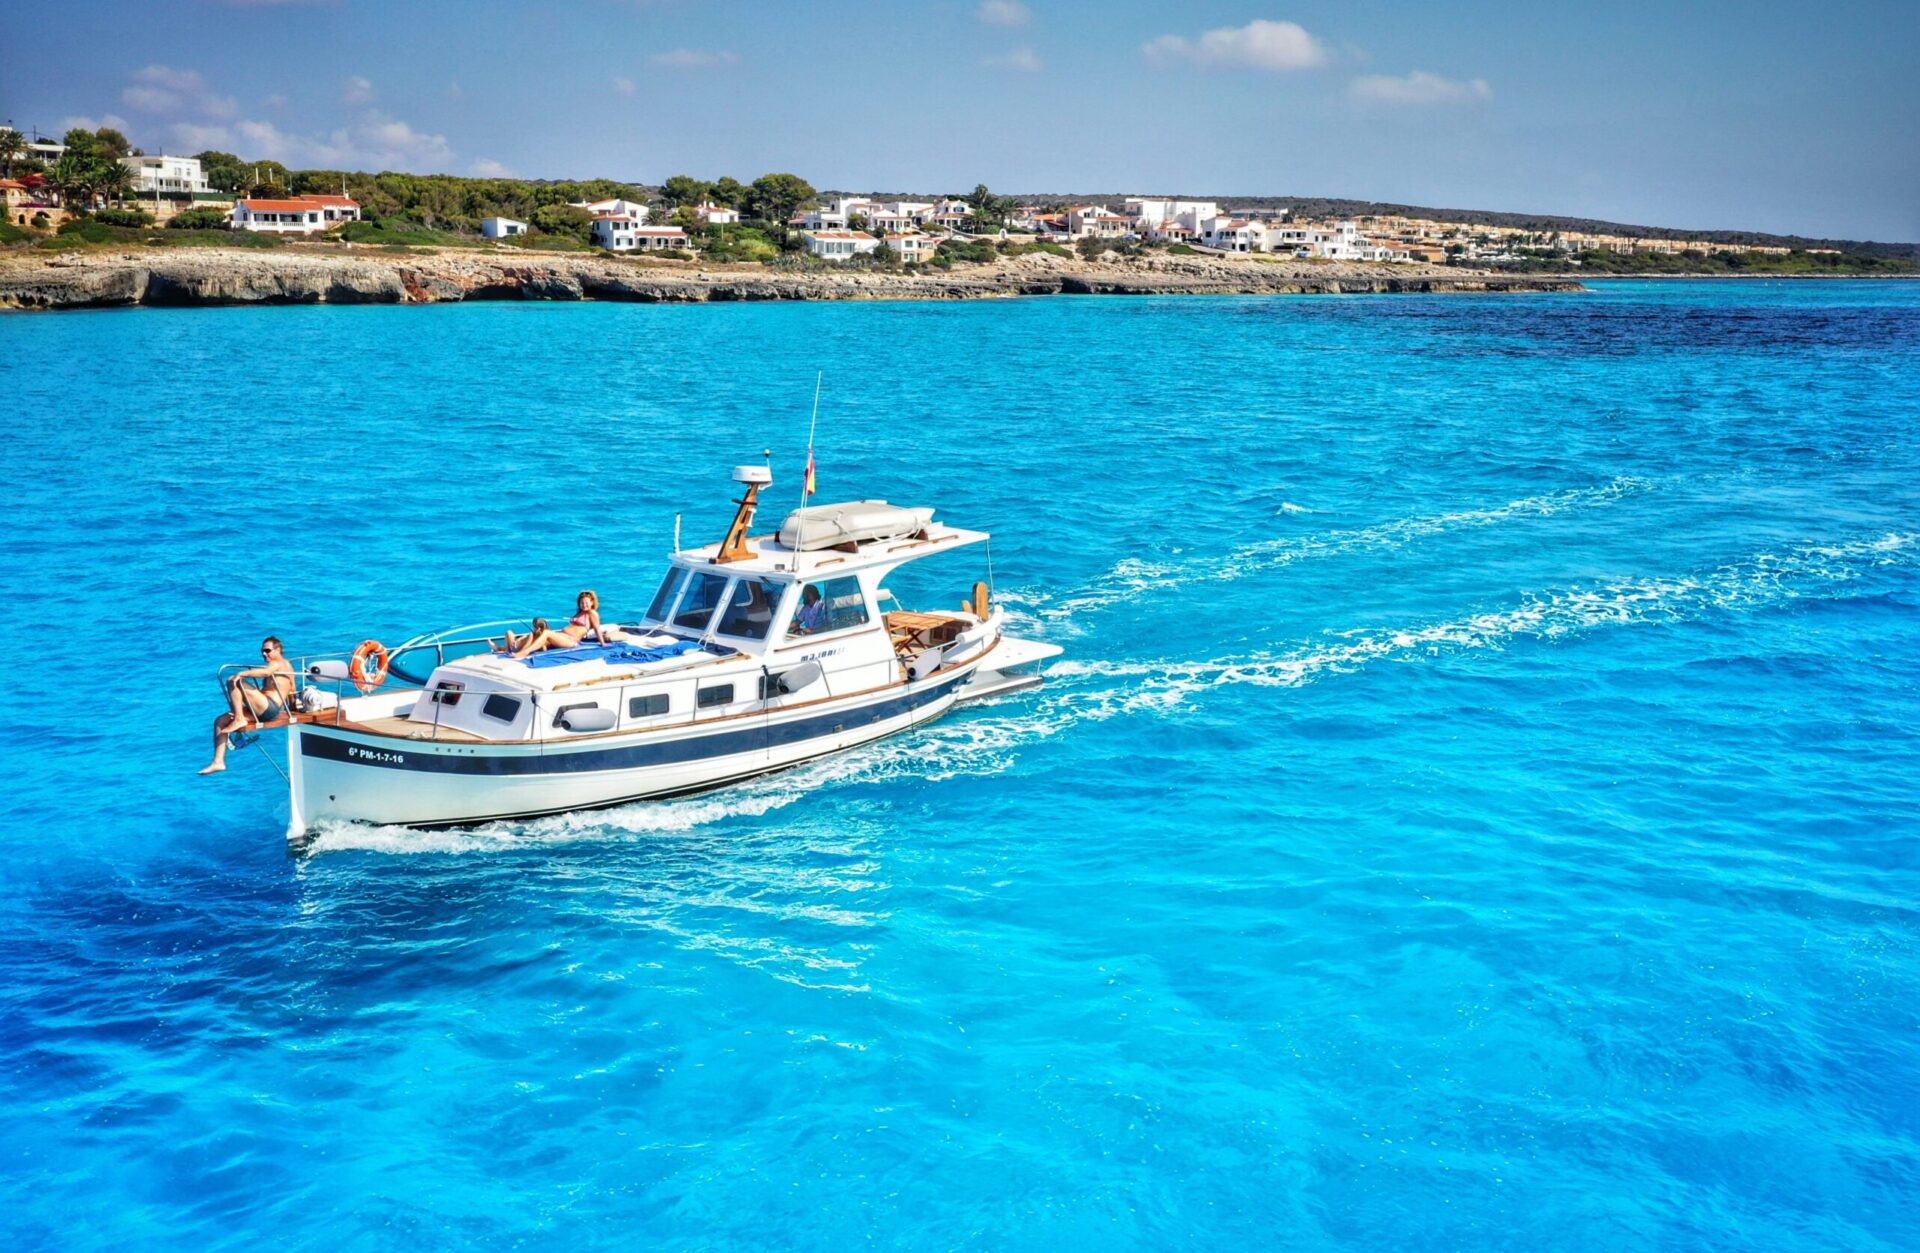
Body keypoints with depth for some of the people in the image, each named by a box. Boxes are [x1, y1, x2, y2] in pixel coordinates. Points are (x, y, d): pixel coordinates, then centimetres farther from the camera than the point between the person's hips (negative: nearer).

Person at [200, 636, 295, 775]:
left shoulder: (279, 663, -5)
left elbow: (265, 672, -29)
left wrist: (242, 673, -30)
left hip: (270, 708, -10)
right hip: (264, 710, 10)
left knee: (234, 682, -19)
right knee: (220, 721, 5)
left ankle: (239, 720, -18)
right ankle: (218, 762, -1)